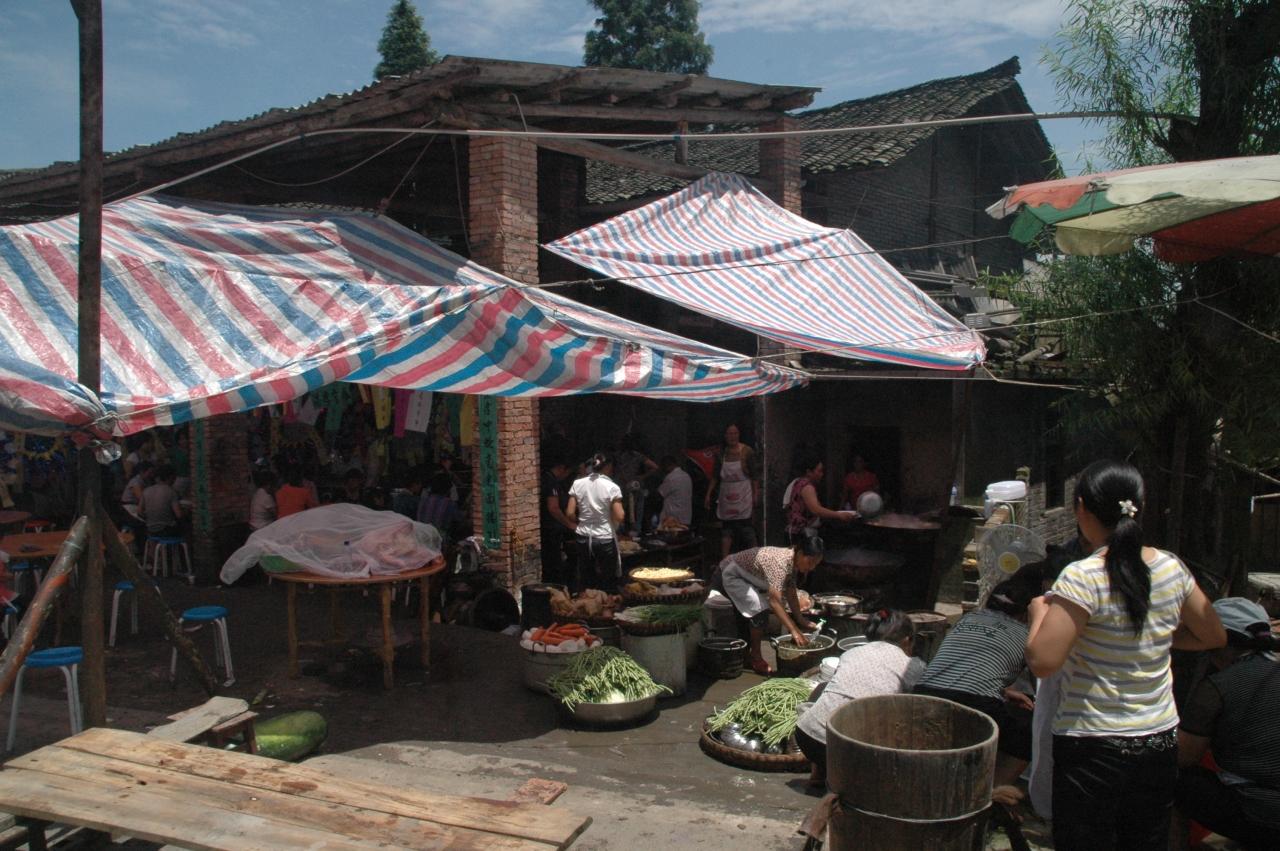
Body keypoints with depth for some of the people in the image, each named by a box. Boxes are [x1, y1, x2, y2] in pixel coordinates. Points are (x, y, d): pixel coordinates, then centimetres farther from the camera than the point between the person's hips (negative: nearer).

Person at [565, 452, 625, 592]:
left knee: (582, 580, 14)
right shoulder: (612, 487, -13)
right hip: (605, 539, -4)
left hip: (583, 538, 4)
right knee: (607, 583, 8)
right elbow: (619, 517, -17)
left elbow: (570, 513, -3)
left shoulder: (577, 484, -2)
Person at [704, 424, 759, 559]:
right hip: (726, 496, 3)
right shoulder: (720, 453, 5)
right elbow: (715, 476, 11)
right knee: (726, 527, 3)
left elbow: (754, 476, -3)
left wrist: (756, 495, -6)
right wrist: (708, 494, 7)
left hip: (743, 496, -3)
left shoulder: (747, 451, -4)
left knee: (745, 525, -5)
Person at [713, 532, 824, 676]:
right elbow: (775, 601, -43)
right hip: (730, 576, -10)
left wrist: (801, 621, -5)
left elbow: (791, 596, 1)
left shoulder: (793, 562, -8)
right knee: (760, 609, -22)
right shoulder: (780, 562, -35)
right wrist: (794, 630, -45)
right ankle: (755, 657, -8)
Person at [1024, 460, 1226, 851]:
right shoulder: (1172, 568, -2)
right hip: (1160, 745, 6)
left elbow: (1042, 661, -24)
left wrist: (1039, 613, -7)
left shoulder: (1082, 578, -20)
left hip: (1093, 749, -6)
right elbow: (1214, 636, 13)